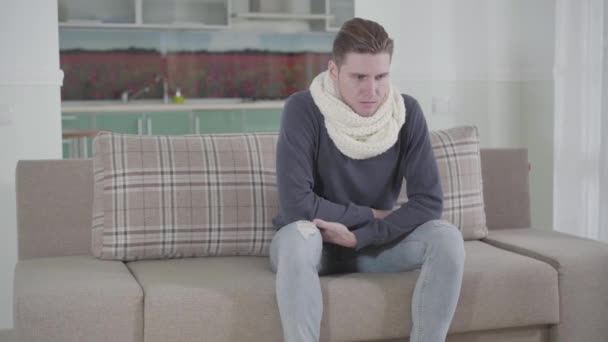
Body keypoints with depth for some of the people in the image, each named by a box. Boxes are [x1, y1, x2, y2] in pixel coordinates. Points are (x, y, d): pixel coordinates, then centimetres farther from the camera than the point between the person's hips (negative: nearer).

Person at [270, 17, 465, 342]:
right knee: (298, 237, -37)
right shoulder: (302, 109, -21)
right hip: (312, 241, -3)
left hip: (374, 241, 3)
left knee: (447, 237, -22)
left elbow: (429, 200, -14)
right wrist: (371, 215, -18)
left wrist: (360, 235, -24)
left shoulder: (407, 111, -11)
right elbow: (296, 205, -28)